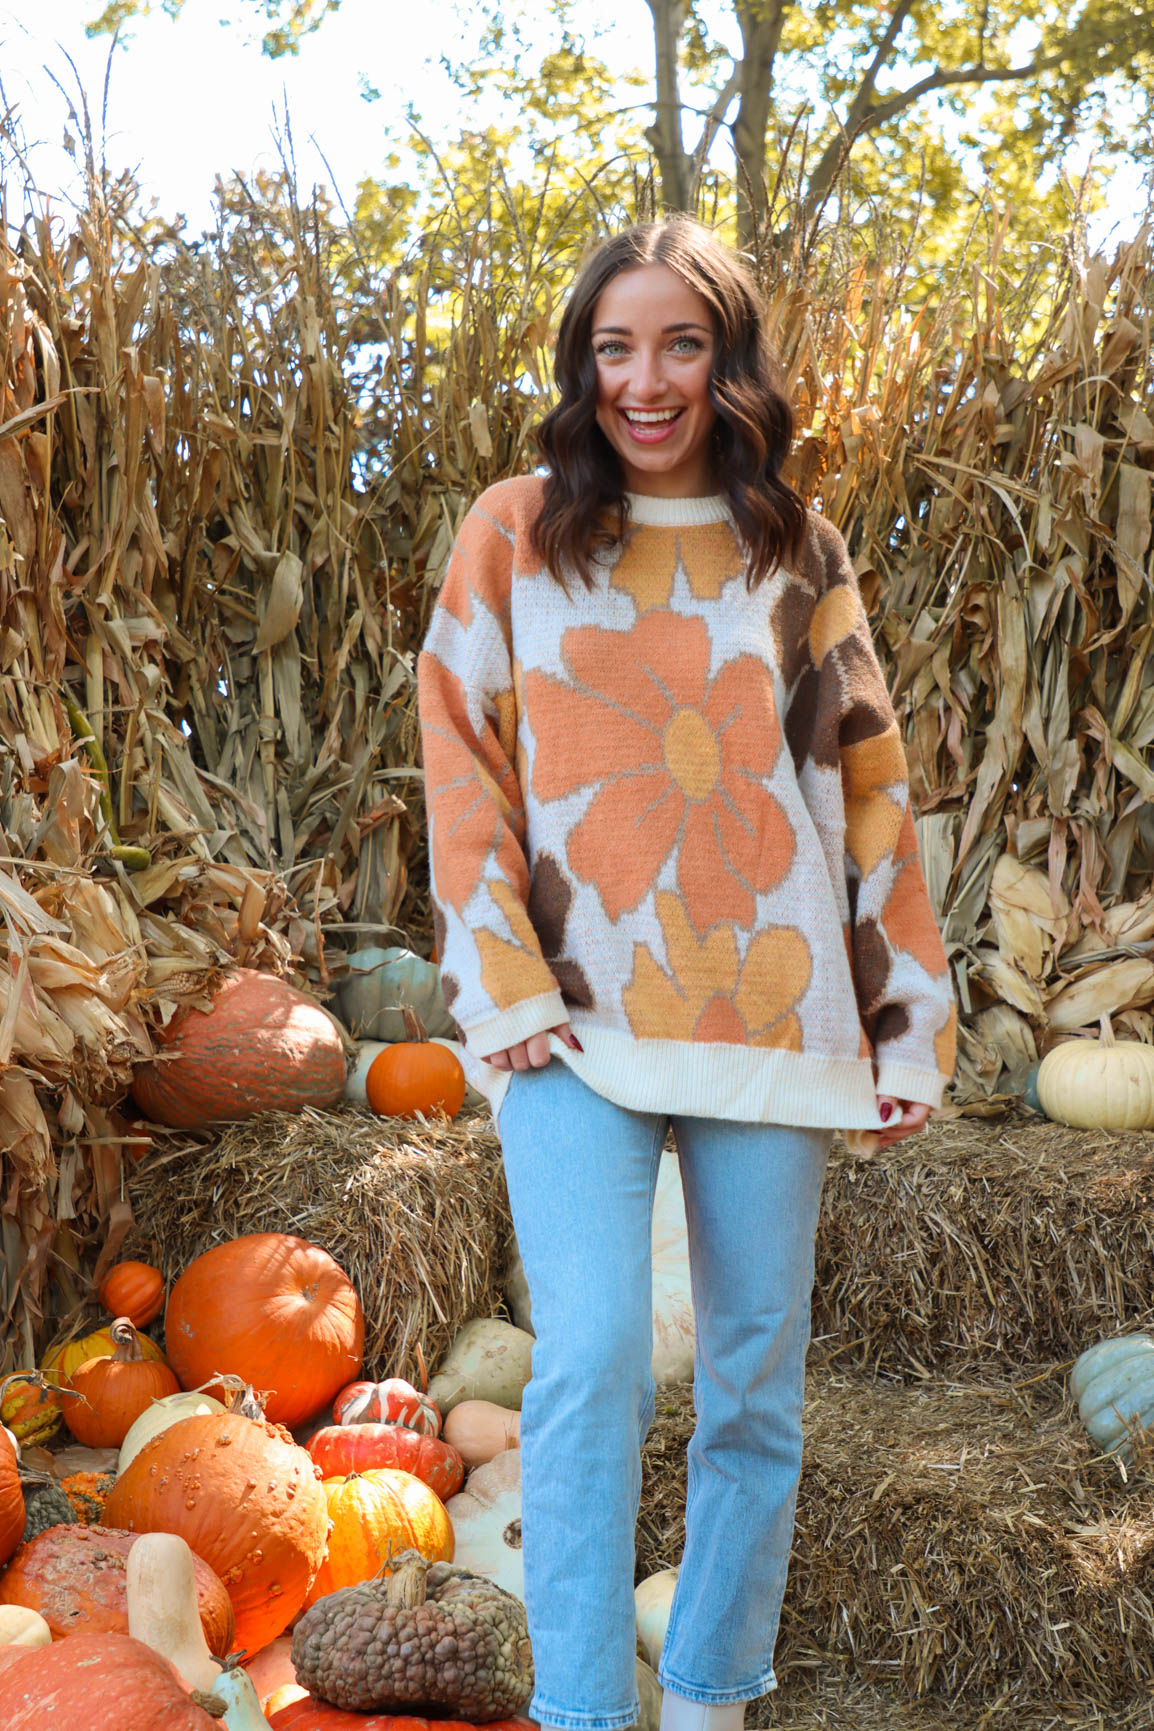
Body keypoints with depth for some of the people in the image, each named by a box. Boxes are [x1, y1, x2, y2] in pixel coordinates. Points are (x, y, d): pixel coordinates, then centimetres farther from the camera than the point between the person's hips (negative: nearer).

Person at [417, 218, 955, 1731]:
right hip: (579, 1019, -2)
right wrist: (507, 990, -7)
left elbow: (868, 785, 11)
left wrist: (909, 1020, 6)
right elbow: (461, 760, 3)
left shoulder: (799, 554, 10)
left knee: (758, 1381, 6)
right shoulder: (513, 535, 7)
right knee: (592, 1364, -14)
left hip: (770, 1016, 2)